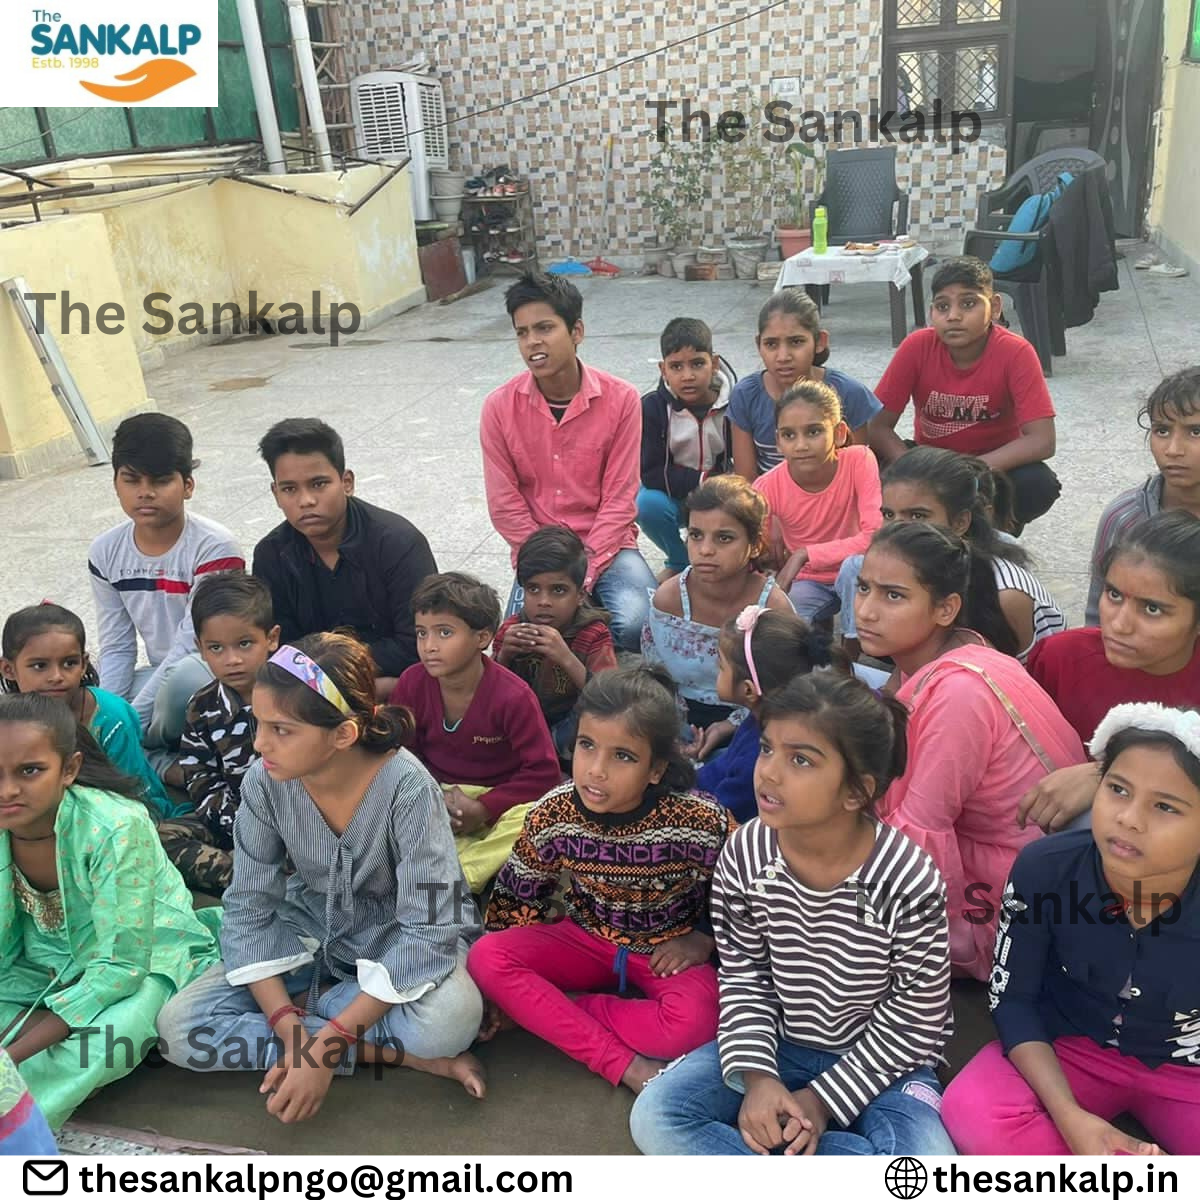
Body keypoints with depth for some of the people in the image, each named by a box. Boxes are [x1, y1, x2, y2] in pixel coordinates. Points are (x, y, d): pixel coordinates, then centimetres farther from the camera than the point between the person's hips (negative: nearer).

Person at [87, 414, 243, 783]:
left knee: (186, 676, -39)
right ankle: (167, 765, -17)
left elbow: (190, 646, -23)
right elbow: (116, 648, 1)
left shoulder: (213, 546, -19)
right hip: (161, 678, 6)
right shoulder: (106, 552, -1)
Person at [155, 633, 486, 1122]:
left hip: (398, 939, -4)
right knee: (179, 1028, -17)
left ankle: (306, 1002, -7)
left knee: (451, 1017, -35)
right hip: (307, 930, 4)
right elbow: (248, 909, -12)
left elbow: (428, 928, -28)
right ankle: (401, 1054, -16)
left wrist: (325, 1048, -31)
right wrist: (292, 1032, -25)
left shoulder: (407, 788, -29)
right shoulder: (264, 782, -18)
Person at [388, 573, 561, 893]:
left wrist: (482, 809, -21)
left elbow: (544, 771, -16)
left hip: (495, 798, -3)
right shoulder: (412, 683, -8)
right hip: (435, 793, 3)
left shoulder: (513, 696, -19)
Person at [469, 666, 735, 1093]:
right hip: (588, 937, 3)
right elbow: (516, 896, -2)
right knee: (485, 957, -22)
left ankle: (550, 1012, -12)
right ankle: (627, 1065, -22)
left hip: (668, 950, -2)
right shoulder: (553, 814, -20)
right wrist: (505, 989, -5)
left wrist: (705, 940, -11)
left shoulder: (701, 822, -27)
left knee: (693, 1024, -34)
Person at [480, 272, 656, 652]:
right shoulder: (499, 407, -5)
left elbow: (619, 499, -8)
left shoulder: (621, 398, -8)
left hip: (606, 546, 0)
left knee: (636, 624, -28)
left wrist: (582, 574, -17)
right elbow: (505, 506, -4)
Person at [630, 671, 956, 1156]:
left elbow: (915, 1020, -13)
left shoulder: (908, 880, -24)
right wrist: (756, 1075, -18)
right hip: (776, 1046, 3)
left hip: (877, 1061, -2)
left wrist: (824, 1100, -16)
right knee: (655, 1118, -18)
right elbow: (744, 979, -3)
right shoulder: (744, 855, -14)